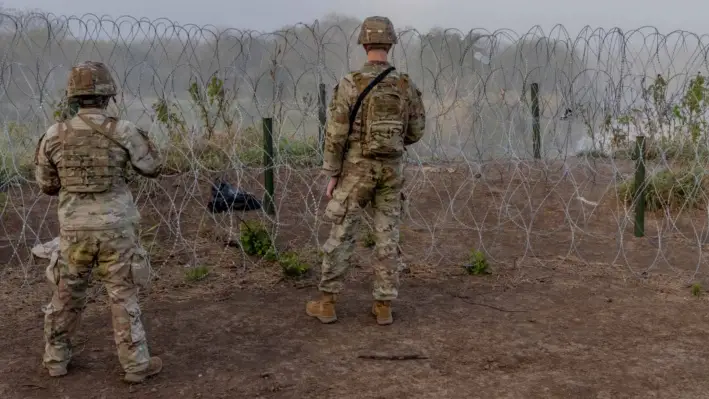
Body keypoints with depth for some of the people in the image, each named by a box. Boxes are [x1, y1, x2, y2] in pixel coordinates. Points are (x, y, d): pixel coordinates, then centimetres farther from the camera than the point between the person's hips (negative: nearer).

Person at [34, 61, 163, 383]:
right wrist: (141, 139, 21)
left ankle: (56, 359, 29)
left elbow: (47, 185, 7)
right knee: (123, 297, 6)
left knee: (67, 295, 19)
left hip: (74, 230, 3)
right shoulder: (123, 131, -11)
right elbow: (153, 168, 4)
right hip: (115, 229, -2)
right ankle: (136, 364, 11)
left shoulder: (54, 135, -4)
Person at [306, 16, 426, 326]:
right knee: (387, 237, 8)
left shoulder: (350, 84, -12)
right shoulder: (406, 85, -2)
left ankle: (327, 304, 12)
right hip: (391, 169, 3)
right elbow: (416, 131, 7)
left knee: (341, 236, 6)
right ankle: (383, 307, 11)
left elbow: (335, 134, -13)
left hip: (356, 169, -3)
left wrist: (331, 175, -3)